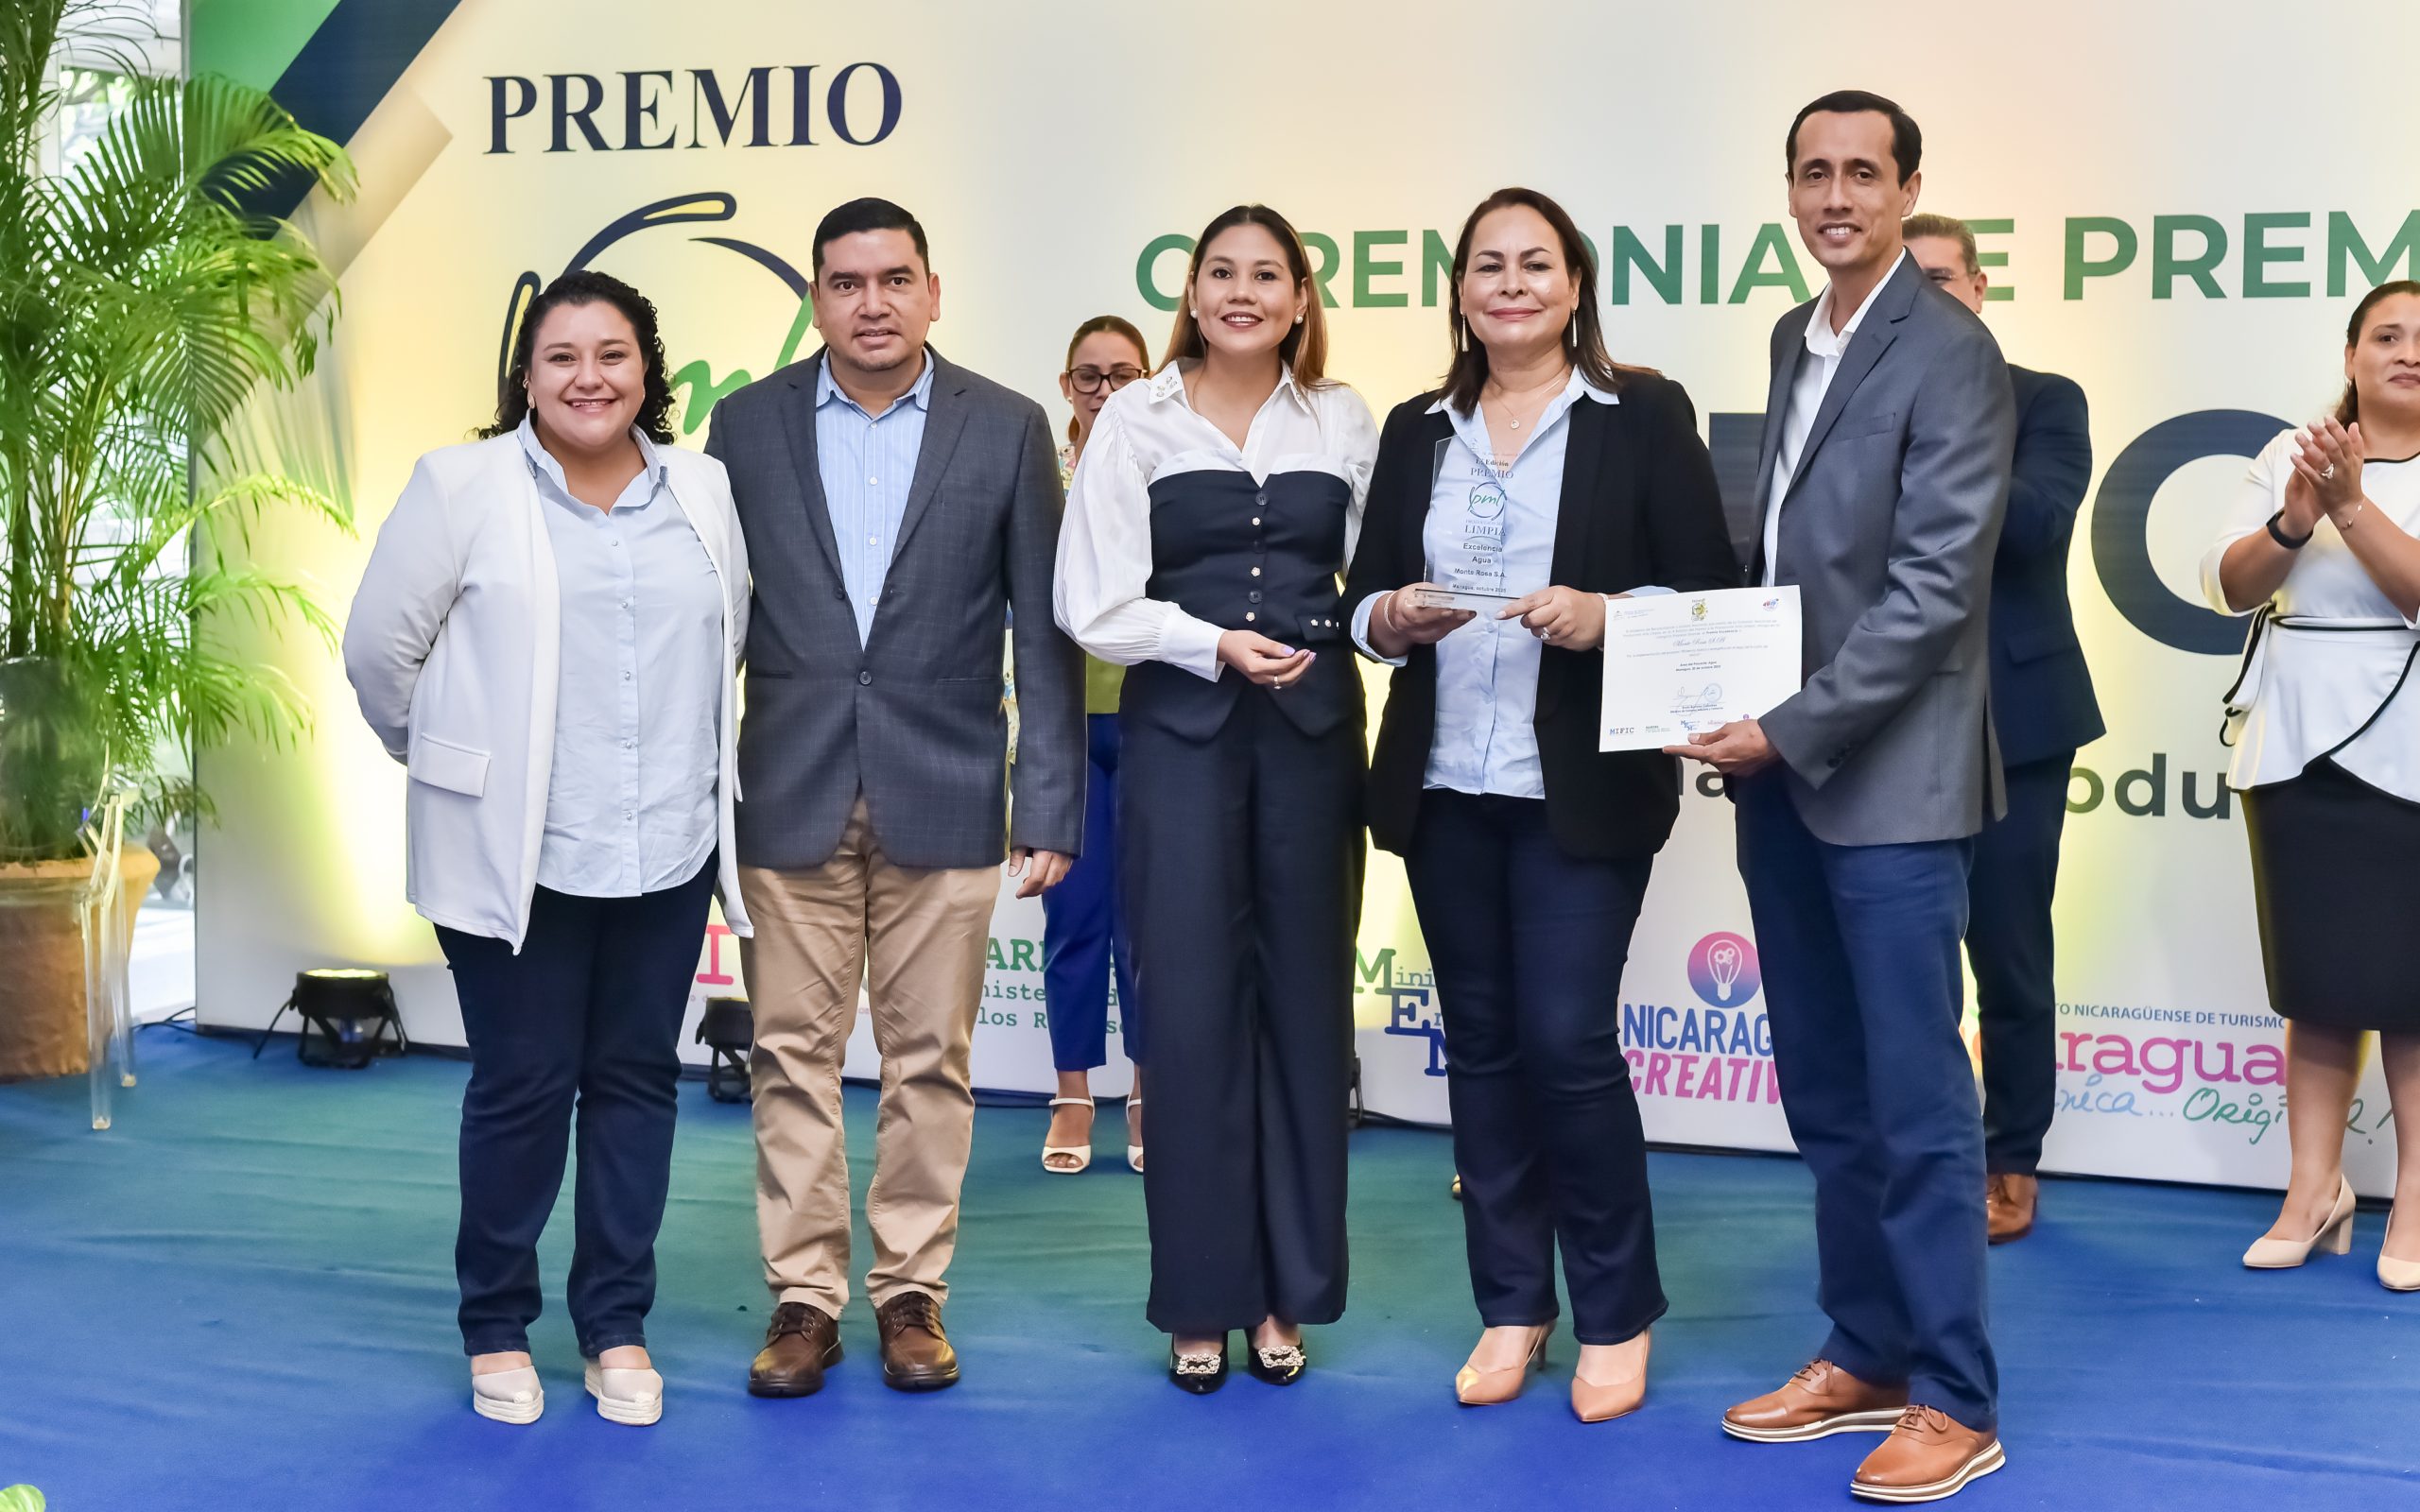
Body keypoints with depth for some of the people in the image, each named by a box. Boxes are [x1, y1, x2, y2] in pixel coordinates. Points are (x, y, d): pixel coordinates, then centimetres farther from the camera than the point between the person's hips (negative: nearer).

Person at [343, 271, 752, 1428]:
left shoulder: (705, 490, 6)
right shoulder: (463, 485, -3)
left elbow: (730, 642, 15)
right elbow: (380, 646, -1)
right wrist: (450, 763, 7)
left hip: (666, 847, 3)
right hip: (512, 850, -3)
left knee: (636, 1079, 9)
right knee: (521, 1087, 3)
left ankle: (617, 1326, 20)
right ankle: (496, 1329, 19)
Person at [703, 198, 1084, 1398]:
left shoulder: (1006, 429, 1)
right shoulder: (749, 424, 4)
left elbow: (1044, 634, 1)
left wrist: (1050, 806, -4)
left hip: (944, 795, -1)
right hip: (792, 794, 1)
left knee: (929, 1060, 6)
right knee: (794, 1055, 4)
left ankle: (911, 1291, 18)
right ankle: (803, 1294, 15)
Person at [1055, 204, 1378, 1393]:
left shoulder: (1343, 421, 8)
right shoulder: (1135, 421, 2)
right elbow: (1095, 606, -3)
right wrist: (1216, 643, -14)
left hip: (1312, 730, 2)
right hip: (1180, 731, -2)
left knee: (1304, 1002, 6)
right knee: (1191, 1009, 0)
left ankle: (1289, 1291, 17)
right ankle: (1201, 1298, 11)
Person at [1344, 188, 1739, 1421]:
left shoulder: (1642, 416, 1)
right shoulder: (1417, 430, 13)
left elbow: (1708, 589, -4)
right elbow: (1364, 601, 13)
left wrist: (1605, 615, -20)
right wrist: (1393, 617, -8)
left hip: (1582, 786, -4)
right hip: (1444, 786, 4)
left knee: (1568, 1039, -8)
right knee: (1481, 1043, 8)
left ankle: (1616, 1317, 10)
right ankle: (1511, 1305, 21)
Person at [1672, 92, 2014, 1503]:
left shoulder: (1949, 351, -10)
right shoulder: (1797, 337, 14)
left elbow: (1936, 586, -17)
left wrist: (1794, 732, -18)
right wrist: (1737, 711, 6)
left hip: (1886, 780, -7)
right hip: (1781, 775, 7)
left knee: (1916, 1103, -1)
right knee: (1827, 1096, 13)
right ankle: (1866, 1355, 25)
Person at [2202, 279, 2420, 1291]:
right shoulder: (2291, 454, 7)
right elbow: (2230, 586, -2)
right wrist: (2294, 520, -19)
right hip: (2298, 750, 3)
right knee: (2317, 980, 8)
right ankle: (2315, 1193, 16)